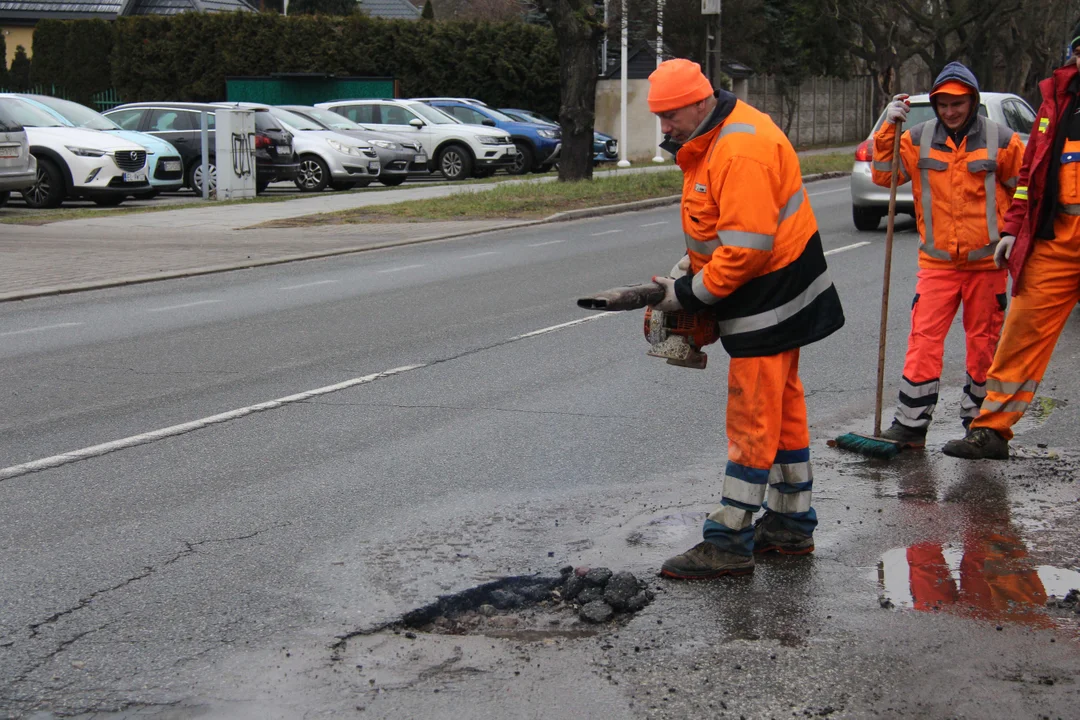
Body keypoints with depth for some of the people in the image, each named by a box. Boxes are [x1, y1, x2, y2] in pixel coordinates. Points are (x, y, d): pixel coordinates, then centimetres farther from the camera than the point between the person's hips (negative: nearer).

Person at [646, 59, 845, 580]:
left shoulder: (742, 151, -25)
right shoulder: (713, 139, 9)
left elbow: (747, 247, -29)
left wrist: (691, 293, -19)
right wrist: (686, 269, 6)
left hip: (769, 296, -11)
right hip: (770, 295, 11)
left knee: (752, 417, -6)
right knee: (781, 406, 17)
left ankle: (729, 542, 0)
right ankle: (791, 525, 29)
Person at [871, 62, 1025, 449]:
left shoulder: (1002, 141, -2)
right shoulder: (918, 139, 1)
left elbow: (1025, 192, 8)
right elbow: (884, 176, -5)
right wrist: (889, 129, -14)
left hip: (987, 261, 0)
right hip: (937, 262, 0)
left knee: (984, 343, 10)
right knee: (924, 339, -7)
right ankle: (910, 424, -3)